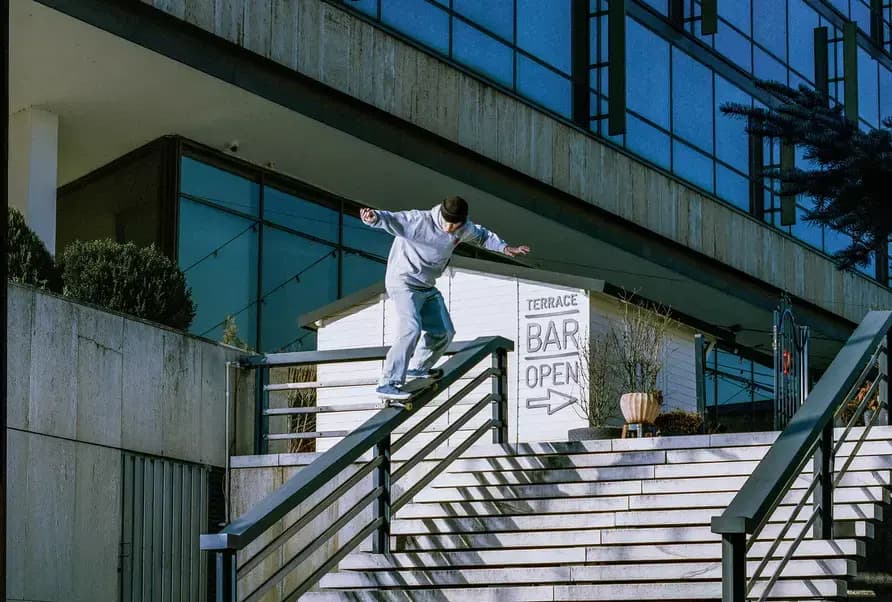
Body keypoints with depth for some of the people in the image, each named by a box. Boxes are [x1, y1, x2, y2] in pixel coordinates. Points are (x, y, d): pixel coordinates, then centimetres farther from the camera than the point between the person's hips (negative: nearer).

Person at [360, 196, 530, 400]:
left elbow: (482, 236, 20)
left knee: (443, 332, 18)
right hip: (403, 282, -8)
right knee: (411, 329, -28)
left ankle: (418, 368, 43)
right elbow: (393, 220, -42)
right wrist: (375, 217, -62)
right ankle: (389, 384, -30)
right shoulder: (421, 221, -26)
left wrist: (504, 248, 17)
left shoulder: (465, 229, -3)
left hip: (427, 288, 8)